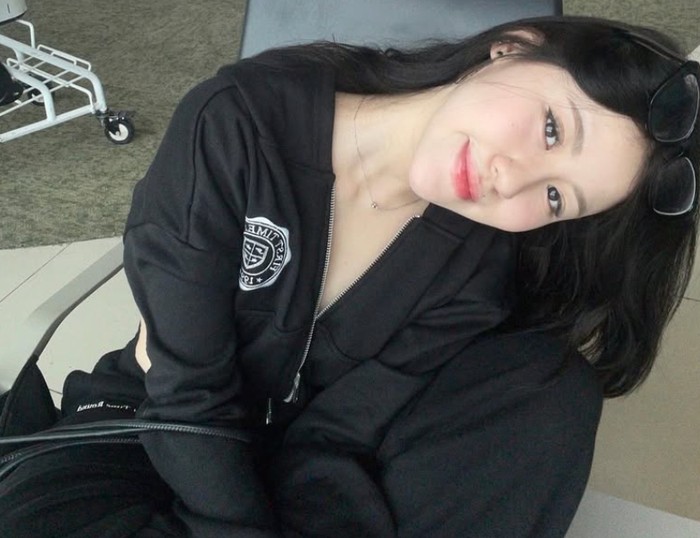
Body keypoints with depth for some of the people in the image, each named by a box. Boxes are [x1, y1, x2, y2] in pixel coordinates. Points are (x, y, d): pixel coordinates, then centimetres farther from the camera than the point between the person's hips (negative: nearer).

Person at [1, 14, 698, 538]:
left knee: (551, 387, -25)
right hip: (160, 428, -1)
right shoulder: (237, 124, -23)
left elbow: (332, 433, -18)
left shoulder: (480, 265, -16)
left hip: (312, 468, 2)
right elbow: (189, 389, -23)